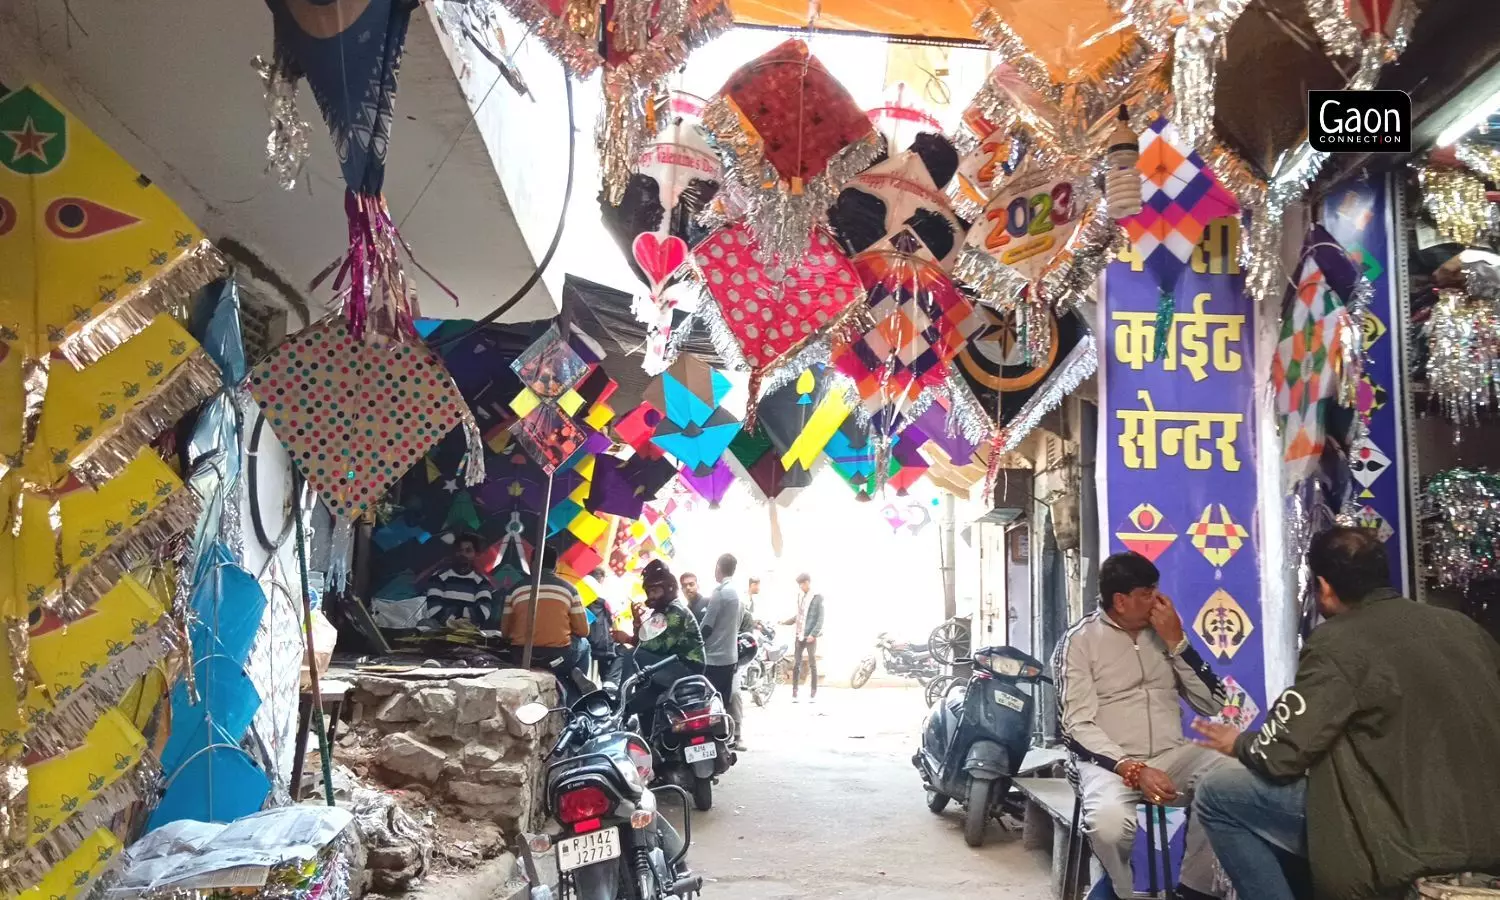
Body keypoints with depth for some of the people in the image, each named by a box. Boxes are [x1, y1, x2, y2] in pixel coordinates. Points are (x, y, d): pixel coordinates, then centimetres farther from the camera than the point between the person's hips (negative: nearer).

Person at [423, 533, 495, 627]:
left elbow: (484, 609, -3)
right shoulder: (439, 576, 9)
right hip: (441, 631, 0)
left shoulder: (481, 580, 11)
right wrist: (448, 621, -20)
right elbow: (434, 607, -3)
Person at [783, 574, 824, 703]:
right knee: (796, 664, 3)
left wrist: (813, 634, -17)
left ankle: (813, 693, 8)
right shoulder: (800, 595, 11)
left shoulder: (817, 598, -7)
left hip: (810, 636, -5)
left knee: (812, 664, 2)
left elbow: (820, 618, -9)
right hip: (799, 635, 5)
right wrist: (785, 622, 10)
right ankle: (794, 693, 6)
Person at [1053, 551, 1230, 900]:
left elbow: (1212, 704, 7)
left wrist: (1176, 642, -5)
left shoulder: (1163, 632, 11)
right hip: (1110, 761, -4)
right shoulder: (1079, 641, -3)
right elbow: (1077, 725, -10)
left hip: (1172, 756, 4)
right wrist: (1133, 770, -23)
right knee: (1109, 822, -37)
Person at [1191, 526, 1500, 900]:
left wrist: (1239, 743, 8)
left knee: (1215, 795, 2)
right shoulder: (1461, 624, 8)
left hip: (1409, 838, -8)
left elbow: (1280, 756, -14)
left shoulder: (1337, 641, -13)